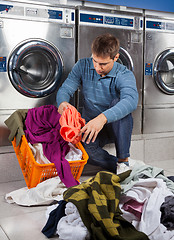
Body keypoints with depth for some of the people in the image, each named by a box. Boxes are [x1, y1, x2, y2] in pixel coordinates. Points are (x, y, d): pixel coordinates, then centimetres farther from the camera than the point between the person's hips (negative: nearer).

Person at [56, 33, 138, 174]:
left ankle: (123, 160, -27)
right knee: (82, 144, -34)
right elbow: (65, 89, -7)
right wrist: (62, 103, -34)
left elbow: (131, 100, -38)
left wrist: (103, 118, -55)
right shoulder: (83, 66, -4)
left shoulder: (124, 75, -17)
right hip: (90, 125, 2)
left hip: (117, 127, -1)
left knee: (117, 103, -35)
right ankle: (117, 165, -14)